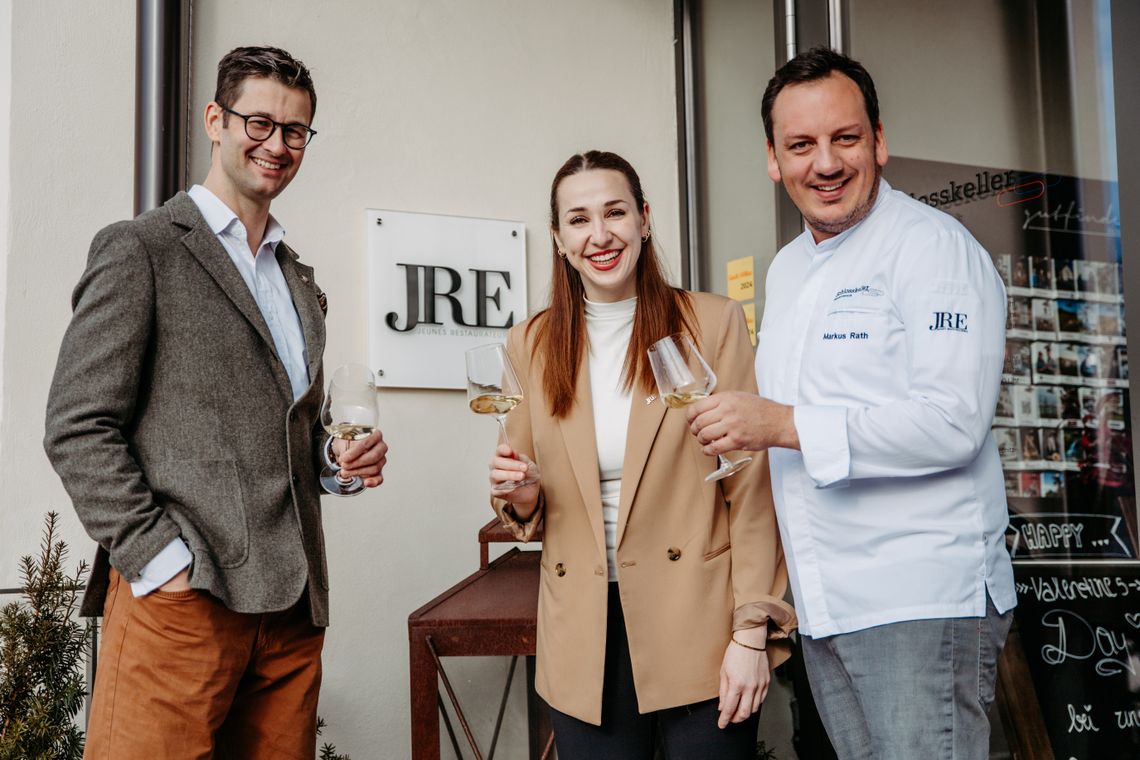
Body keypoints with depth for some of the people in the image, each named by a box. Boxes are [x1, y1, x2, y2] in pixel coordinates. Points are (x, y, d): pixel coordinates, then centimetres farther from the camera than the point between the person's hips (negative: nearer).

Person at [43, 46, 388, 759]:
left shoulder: (300, 281, 22)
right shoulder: (140, 250, 1)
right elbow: (79, 428, -6)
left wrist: (339, 457, 7)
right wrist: (164, 564, -15)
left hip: (292, 603, 6)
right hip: (180, 595, -6)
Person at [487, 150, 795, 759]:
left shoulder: (713, 324, -3)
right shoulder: (531, 345, 6)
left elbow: (752, 488, -5)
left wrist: (752, 631, -10)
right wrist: (520, 496, -9)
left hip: (697, 626, -2)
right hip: (585, 641, 3)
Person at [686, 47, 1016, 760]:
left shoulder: (934, 246, -10)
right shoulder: (786, 269, 16)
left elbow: (953, 422, -21)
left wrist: (784, 425, -21)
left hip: (924, 599, -7)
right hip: (824, 606, 8)